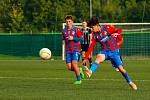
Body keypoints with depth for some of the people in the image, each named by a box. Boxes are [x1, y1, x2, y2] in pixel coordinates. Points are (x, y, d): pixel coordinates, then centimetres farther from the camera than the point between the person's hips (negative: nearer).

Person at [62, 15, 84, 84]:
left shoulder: (76, 30, -4)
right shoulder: (64, 31, 9)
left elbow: (82, 38, -6)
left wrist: (73, 38, -16)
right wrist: (63, 41, -1)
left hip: (75, 49, -4)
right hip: (68, 51, 4)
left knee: (74, 64, -20)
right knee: (69, 67, -5)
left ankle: (78, 79, -6)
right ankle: (79, 71, 26)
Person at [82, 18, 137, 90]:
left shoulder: (106, 28, -9)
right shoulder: (94, 35, 0)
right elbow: (91, 47, 4)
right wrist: (86, 58, 1)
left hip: (114, 51, -2)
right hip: (105, 51, 2)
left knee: (120, 68, -5)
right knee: (99, 57, -32)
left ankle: (130, 82, 15)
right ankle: (90, 72, -53)